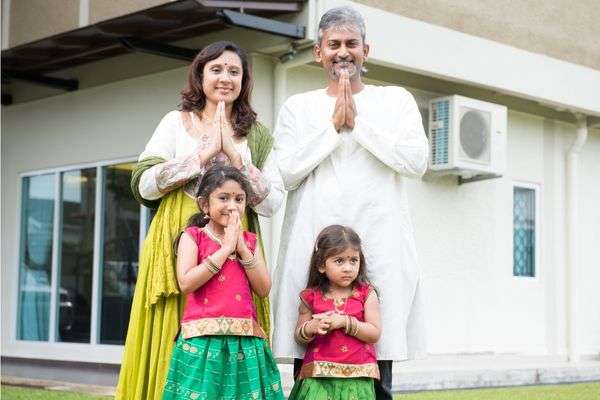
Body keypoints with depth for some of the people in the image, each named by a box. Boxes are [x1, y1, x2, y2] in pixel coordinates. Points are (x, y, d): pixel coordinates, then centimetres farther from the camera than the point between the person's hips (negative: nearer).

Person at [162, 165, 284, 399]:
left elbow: (263, 289, 4)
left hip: (245, 340, 4)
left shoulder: (249, 240, 14)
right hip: (203, 339, -3)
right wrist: (225, 249, -9)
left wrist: (242, 248, -4)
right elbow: (186, 283, -12)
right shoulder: (193, 236, 3)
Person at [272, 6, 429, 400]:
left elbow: (416, 160, -3)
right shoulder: (298, 107, 15)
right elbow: (284, 173, 1)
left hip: (379, 247, -1)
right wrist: (333, 125, -3)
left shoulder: (396, 99, 13)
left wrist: (358, 121, -3)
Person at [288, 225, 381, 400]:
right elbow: (299, 337, 10)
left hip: (357, 376, 0)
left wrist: (345, 322, -16)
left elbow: (374, 334, -4)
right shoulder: (312, 296, 3)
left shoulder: (366, 293, 2)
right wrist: (311, 327, -12)